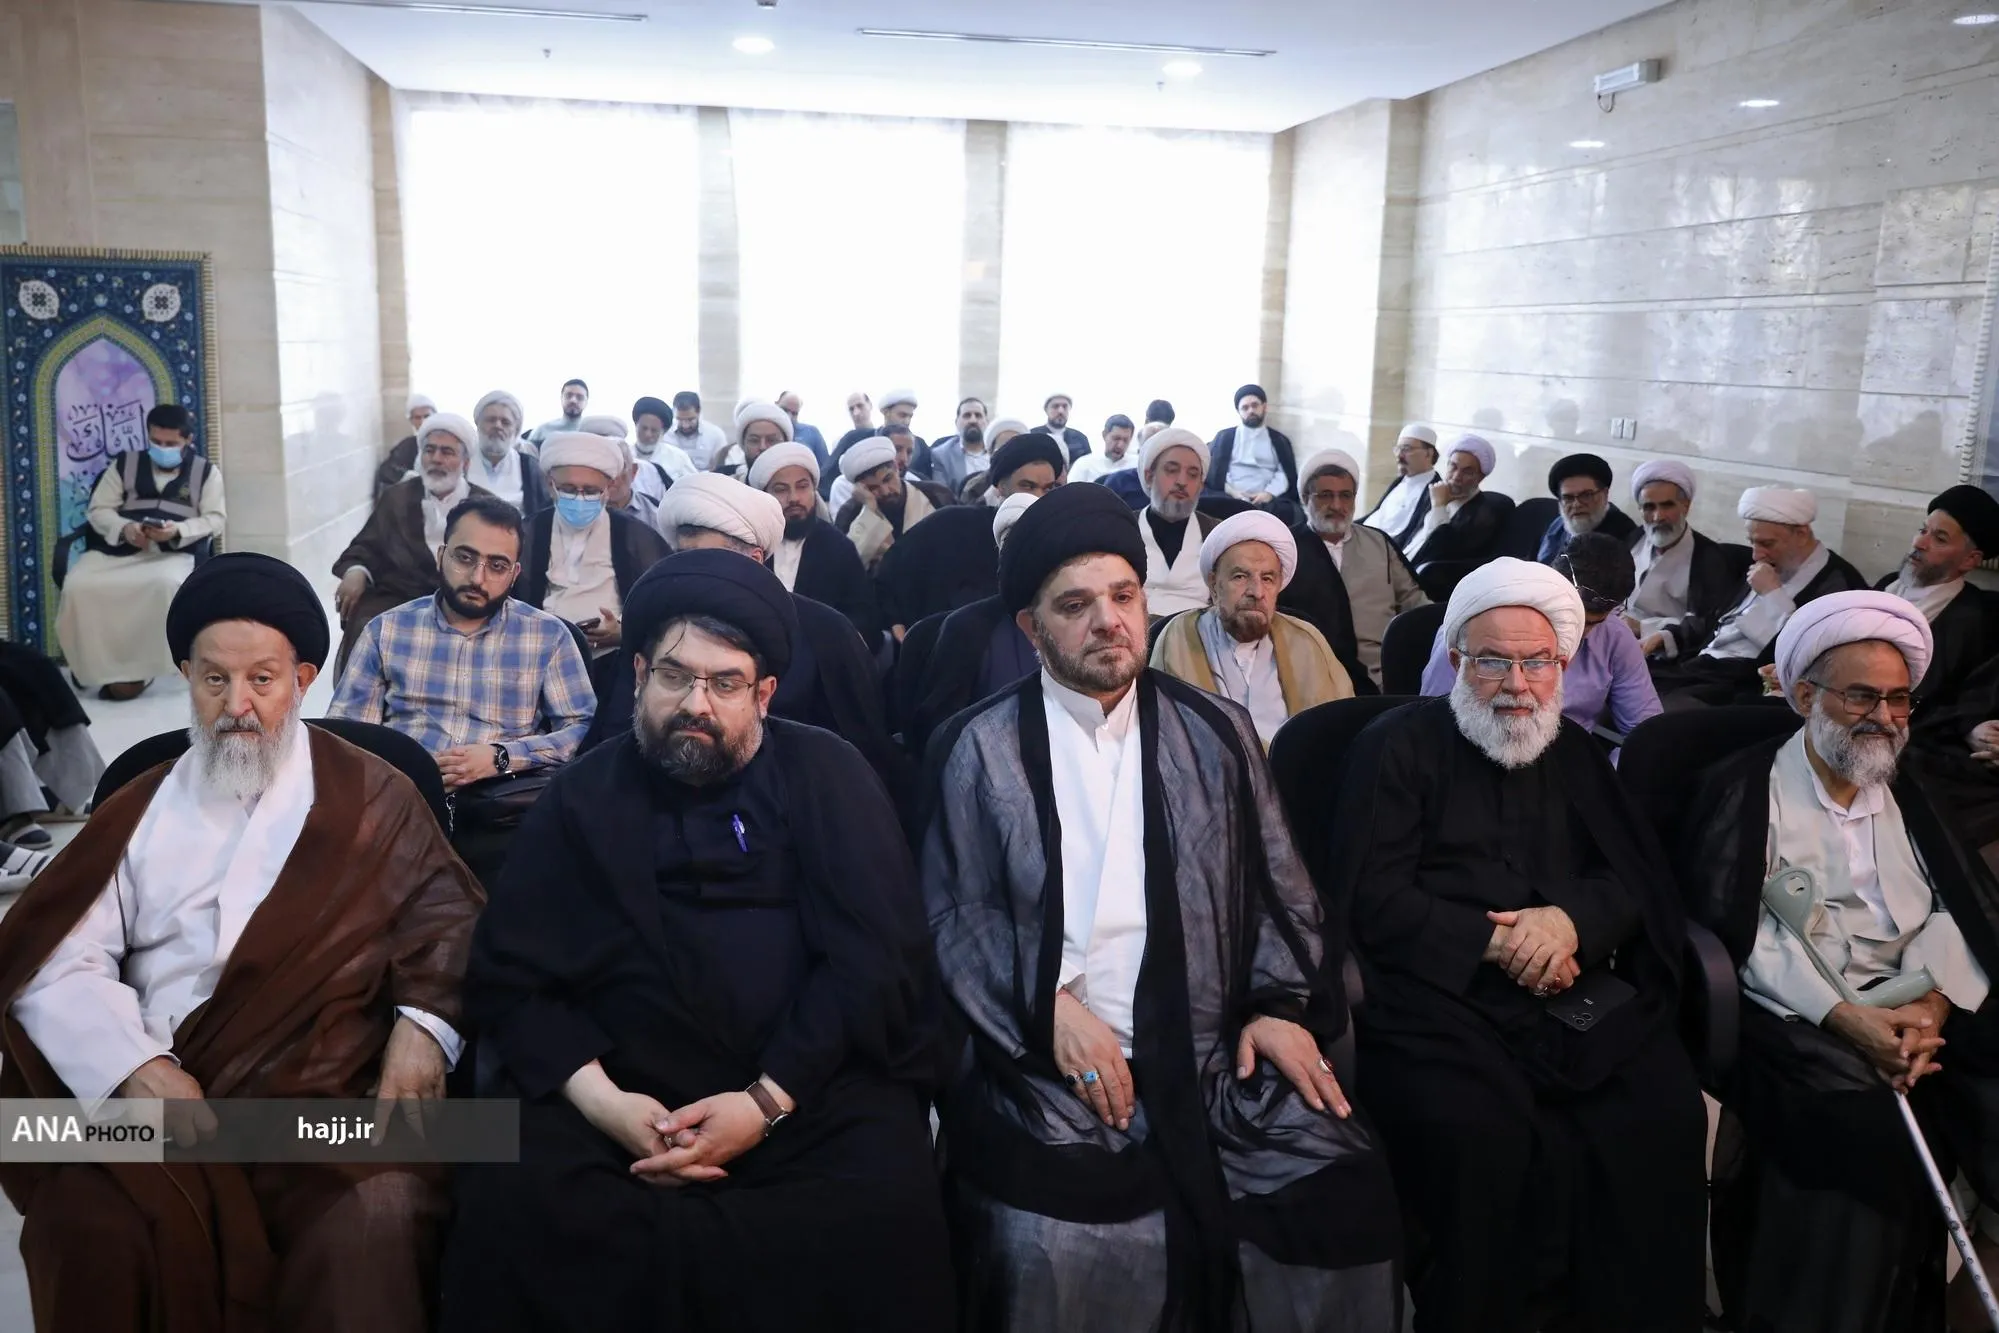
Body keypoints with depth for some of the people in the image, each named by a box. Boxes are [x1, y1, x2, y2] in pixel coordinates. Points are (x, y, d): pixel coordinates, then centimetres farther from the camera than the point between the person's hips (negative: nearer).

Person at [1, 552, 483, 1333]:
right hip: (161, 1095, 2)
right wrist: (135, 1068, -12)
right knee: (101, 1231, -27)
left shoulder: (371, 800, 10)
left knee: (376, 1218, -30)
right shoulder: (144, 808, 14)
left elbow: (444, 918, 4)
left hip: (328, 1099, -2)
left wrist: (425, 1020, -16)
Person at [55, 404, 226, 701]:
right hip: (116, 548, 3)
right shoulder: (125, 465, 19)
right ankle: (99, 667, -16)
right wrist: (124, 528, -12)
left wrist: (177, 531, -16)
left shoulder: (206, 471, 14)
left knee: (167, 584, -39)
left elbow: (215, 519, 3)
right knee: (77, 586, -28)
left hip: (174, 552, -3)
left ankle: (137, 669, -26)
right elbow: (98, 510, 11)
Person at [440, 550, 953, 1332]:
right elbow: (507, 976, 5)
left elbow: (874, 957, -4)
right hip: (624, 1090, 2)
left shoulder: (826, 778, 4)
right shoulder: (585, 797, 10)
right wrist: (600, 1097, -12)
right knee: (511, 1195, -27)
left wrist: (768, 1100, -14)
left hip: (806, 1085, -1)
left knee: (885, 1201, -30)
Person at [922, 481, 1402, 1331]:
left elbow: (1277, 889, 13)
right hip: (1048, 1060, -2)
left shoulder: (1217, 733, 12)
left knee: (1343, 1193, -18)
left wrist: (1281, 1004, -2)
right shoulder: (980, 748, 4)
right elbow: (954, 914, 0)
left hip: (1216, 1052, 3)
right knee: (1058, 1249, -27)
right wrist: (1048, 1008, -14)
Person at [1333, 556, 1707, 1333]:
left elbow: (1637, 876, 11)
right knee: (1481, 1139, -30)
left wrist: (1571, 918, -10)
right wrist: (1496, 943, -10)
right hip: (1441, 999, -4)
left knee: (1666, 1119, -22)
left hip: (1577, 997, 4)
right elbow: (1372, 899, -3)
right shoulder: (1398, 746, 5)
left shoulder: (1575, 753, 20)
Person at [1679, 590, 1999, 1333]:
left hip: (1912, 1008, 5)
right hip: (1794, 1015, -5)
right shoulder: (1743, 788, 1)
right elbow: (1736, 927, -8)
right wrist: (1844, 1016, -18)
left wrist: (1930, 1007, -12)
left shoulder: (1908, 793, 18)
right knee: (1869, 1122, -30)